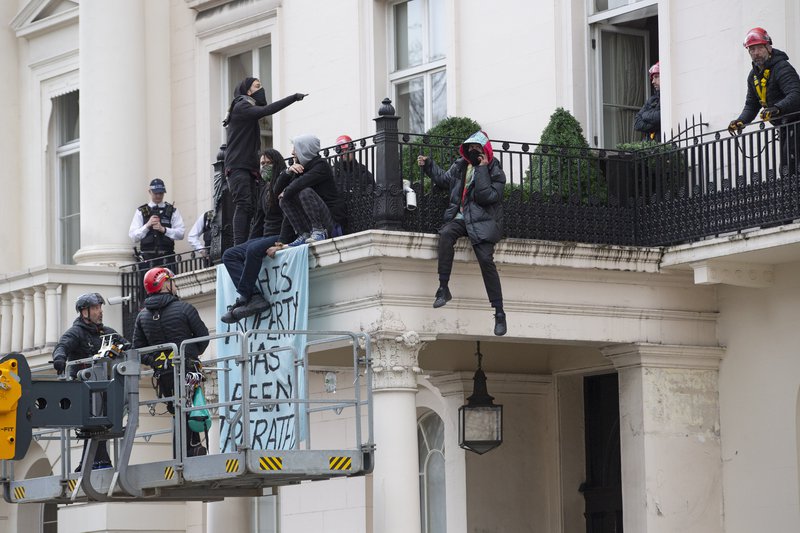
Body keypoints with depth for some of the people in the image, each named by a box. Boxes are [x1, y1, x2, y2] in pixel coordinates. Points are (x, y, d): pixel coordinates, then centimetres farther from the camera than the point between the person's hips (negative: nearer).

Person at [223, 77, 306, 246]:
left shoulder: (248, 109, 25)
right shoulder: (241, 107, -4)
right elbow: (266, 110, -19)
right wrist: (293, 98, -19)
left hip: (248, 168, 9)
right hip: (238, 167, -9)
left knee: (249, 208, -1)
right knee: (243, 205, -19)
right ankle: (240, 246, -27)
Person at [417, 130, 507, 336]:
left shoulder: (494, 171, -5)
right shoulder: (461, 165, 11)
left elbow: (487, 196, -20)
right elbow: (444, 178, 31)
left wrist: (482, 169, -20)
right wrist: (428, 165, 22)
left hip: (482, 222, -4)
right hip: (459, 218, 4)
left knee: (486, 259, -19)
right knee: (446, 234, -30)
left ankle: (499, 312, -15)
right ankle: (443, 288, -28)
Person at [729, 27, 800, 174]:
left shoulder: (782, 68, -17)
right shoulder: (754, 75, 12)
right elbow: (751, 105, 13)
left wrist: (776, 108, -47)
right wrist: (741, 121, -7)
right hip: (782, 126, 9)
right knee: (785, 168, 7)